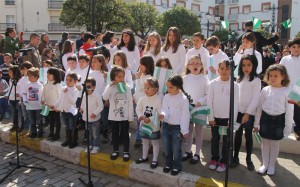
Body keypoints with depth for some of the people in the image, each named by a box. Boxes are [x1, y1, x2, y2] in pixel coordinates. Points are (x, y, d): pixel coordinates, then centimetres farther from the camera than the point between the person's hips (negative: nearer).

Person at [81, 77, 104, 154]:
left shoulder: (97, 96, -18)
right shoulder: (84, 95, 2)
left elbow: (100, 106, -16)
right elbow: (82, 104, 17)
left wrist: (95, 113, -23)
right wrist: (81, 108, -1)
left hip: (95, 119, -6)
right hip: (86, 118, 6)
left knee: (95, 134, 4)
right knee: (89, 133, 19)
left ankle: (97, 146, 18)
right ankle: (90, 145, 33)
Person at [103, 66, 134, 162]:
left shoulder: (127, 88, -4)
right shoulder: (110, 87, -5)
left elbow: (130, 103, -3)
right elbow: (105, 98, -23)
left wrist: (131, 116, -4)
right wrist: (110, 87, -29)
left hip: (125, 116, 0)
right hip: (113, 116, 0)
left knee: (125, 134, 9)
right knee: (115, 134, 14)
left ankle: (126, 152, 22)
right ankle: (115, 150, 30)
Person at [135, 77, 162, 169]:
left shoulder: (158, 100, -20)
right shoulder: (142, 99, -6)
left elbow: (160, 113, -21)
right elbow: (138, 109, 2)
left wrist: (150, 119, -28)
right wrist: (140, 116, -17)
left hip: (154, 126, -5)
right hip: (143, 125, 5)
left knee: (155, 143, 12)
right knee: (145, 142, 21)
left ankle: (155, 159, 25)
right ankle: (144, 157, 40)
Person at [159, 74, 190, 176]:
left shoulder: (184, 99, -12)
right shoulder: (166, 97, 0)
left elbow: (185, 115, -12)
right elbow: (164, 109, -4)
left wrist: (185, 130, -11)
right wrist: (163, 115, -29)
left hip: (177, 127, -4)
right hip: (166, 125, 5)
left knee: (176, 149, 6)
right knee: (166, 148, 15)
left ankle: (177, 167, 24)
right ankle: (168, 164, 33)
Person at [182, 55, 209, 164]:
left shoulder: (204, 79, -5)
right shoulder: (185, 78, 3)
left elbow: (208, 94, -8)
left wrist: (200, 102, -19)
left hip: (200, 108, -3)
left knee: (198, 131, 7)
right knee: (189, 130, 13)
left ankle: (197, 154, 20)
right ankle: (188, 151, 28)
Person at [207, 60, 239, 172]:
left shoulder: (234, 85, -5)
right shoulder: (213, 83, -3)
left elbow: (235, 104, -4)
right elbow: (209, 101, -2)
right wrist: (211, 117, -5)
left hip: (228, 118, -1)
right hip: (215, 117, 1)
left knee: (227, 140, 8)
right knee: (215, 139, 12)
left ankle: (223, 161, 21)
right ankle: (214, 159, 27)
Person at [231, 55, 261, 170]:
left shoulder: (256, 80, -8)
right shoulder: (239, 78, 9)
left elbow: (255, 98, -12)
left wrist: (247, 113, -16)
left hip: (249, 113, -4)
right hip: (238, 111, 4)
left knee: (248, 135, 5)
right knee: (238, 134, 9)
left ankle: (248, 159, 19)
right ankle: (235, 157, 18)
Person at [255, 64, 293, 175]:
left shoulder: (287, 92, -11)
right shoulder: (265, 90, -3)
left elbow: (289, 111, -7)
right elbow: (259, 107, 4)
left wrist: (288, 128, -6)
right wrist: (256, 123, 6)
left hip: (278, 120, -2)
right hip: (265, 118, 2)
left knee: (275, 144, 12)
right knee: (265, 143, 14)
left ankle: (271, 165, 31)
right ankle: (265, 164, 31)